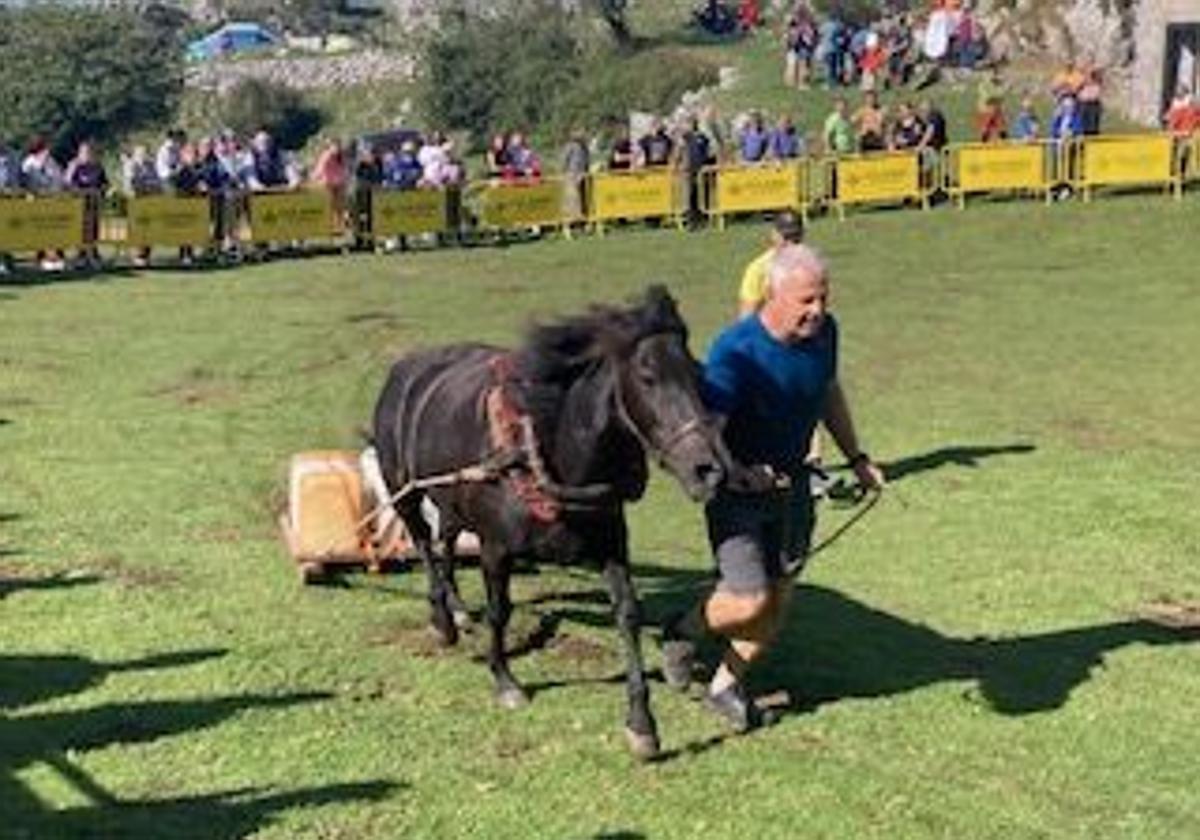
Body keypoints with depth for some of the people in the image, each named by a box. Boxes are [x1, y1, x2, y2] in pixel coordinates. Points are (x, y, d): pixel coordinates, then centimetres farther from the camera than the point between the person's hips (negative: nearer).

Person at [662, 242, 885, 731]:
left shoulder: (823, 332, -5)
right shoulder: (736, 352, -26)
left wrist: (857, 458, 14)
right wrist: (738, 473, -42)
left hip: (791, 485, 6)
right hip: (737, 490, -6)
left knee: (776, 603, 9)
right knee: (751, 600, -13)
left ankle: (726, 685, 31)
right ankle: (683, 632, 19)